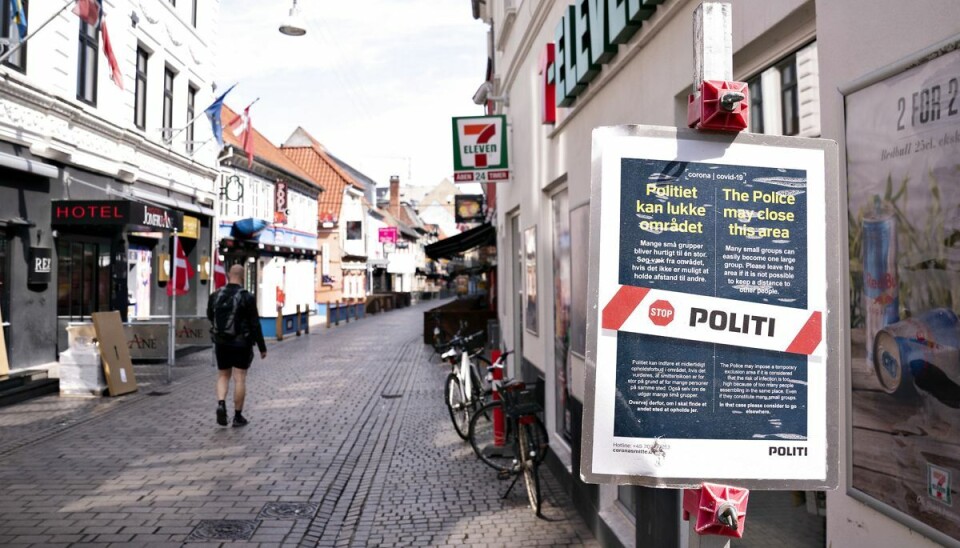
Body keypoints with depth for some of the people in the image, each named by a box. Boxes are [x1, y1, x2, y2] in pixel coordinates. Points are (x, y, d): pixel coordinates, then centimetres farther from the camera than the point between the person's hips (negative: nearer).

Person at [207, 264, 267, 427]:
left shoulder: (215, 295, 0)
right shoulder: (247, 297, -13)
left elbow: (210, 317, 16)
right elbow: (255, 324, -11)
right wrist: (262, 347, -4)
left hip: (221, 342, 4)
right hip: (241, 343, -3)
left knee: (223, 376, 16)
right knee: (240, 379, 3)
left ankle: (221, 404, -7)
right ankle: (238, 416, 9)